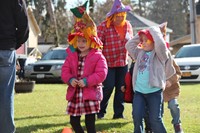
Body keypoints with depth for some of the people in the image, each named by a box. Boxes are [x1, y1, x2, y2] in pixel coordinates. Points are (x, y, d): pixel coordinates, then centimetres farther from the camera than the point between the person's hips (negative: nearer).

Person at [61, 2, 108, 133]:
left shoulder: (98, 56, -6)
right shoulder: (71, 55, 7)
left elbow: (101, 73, -14)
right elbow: (65, 70, 4)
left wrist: (87, 81, -22)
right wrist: (70, 79, -16)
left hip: (91, 94, -5)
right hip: (74, 94, 5)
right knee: (74, 121, 10)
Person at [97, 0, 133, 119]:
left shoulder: (128, 25, 5)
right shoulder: (104, 26, -13)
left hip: (123, 62, 5)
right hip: (108, 63, -5)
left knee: (121, 88, 5)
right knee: (108, 87, -7)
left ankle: (118, 113, 15)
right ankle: (101, 111, 13)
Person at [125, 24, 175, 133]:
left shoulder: (159, 53, -1)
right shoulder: (139, 52, 17)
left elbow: (160, 44, -19)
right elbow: (129, 45, 20)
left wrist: (154, 31, -5)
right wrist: (139, 35, 14)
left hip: (154, 91, -5)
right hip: (139, 92, 5)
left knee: (155, 119, -4)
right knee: (137, 117, -3)